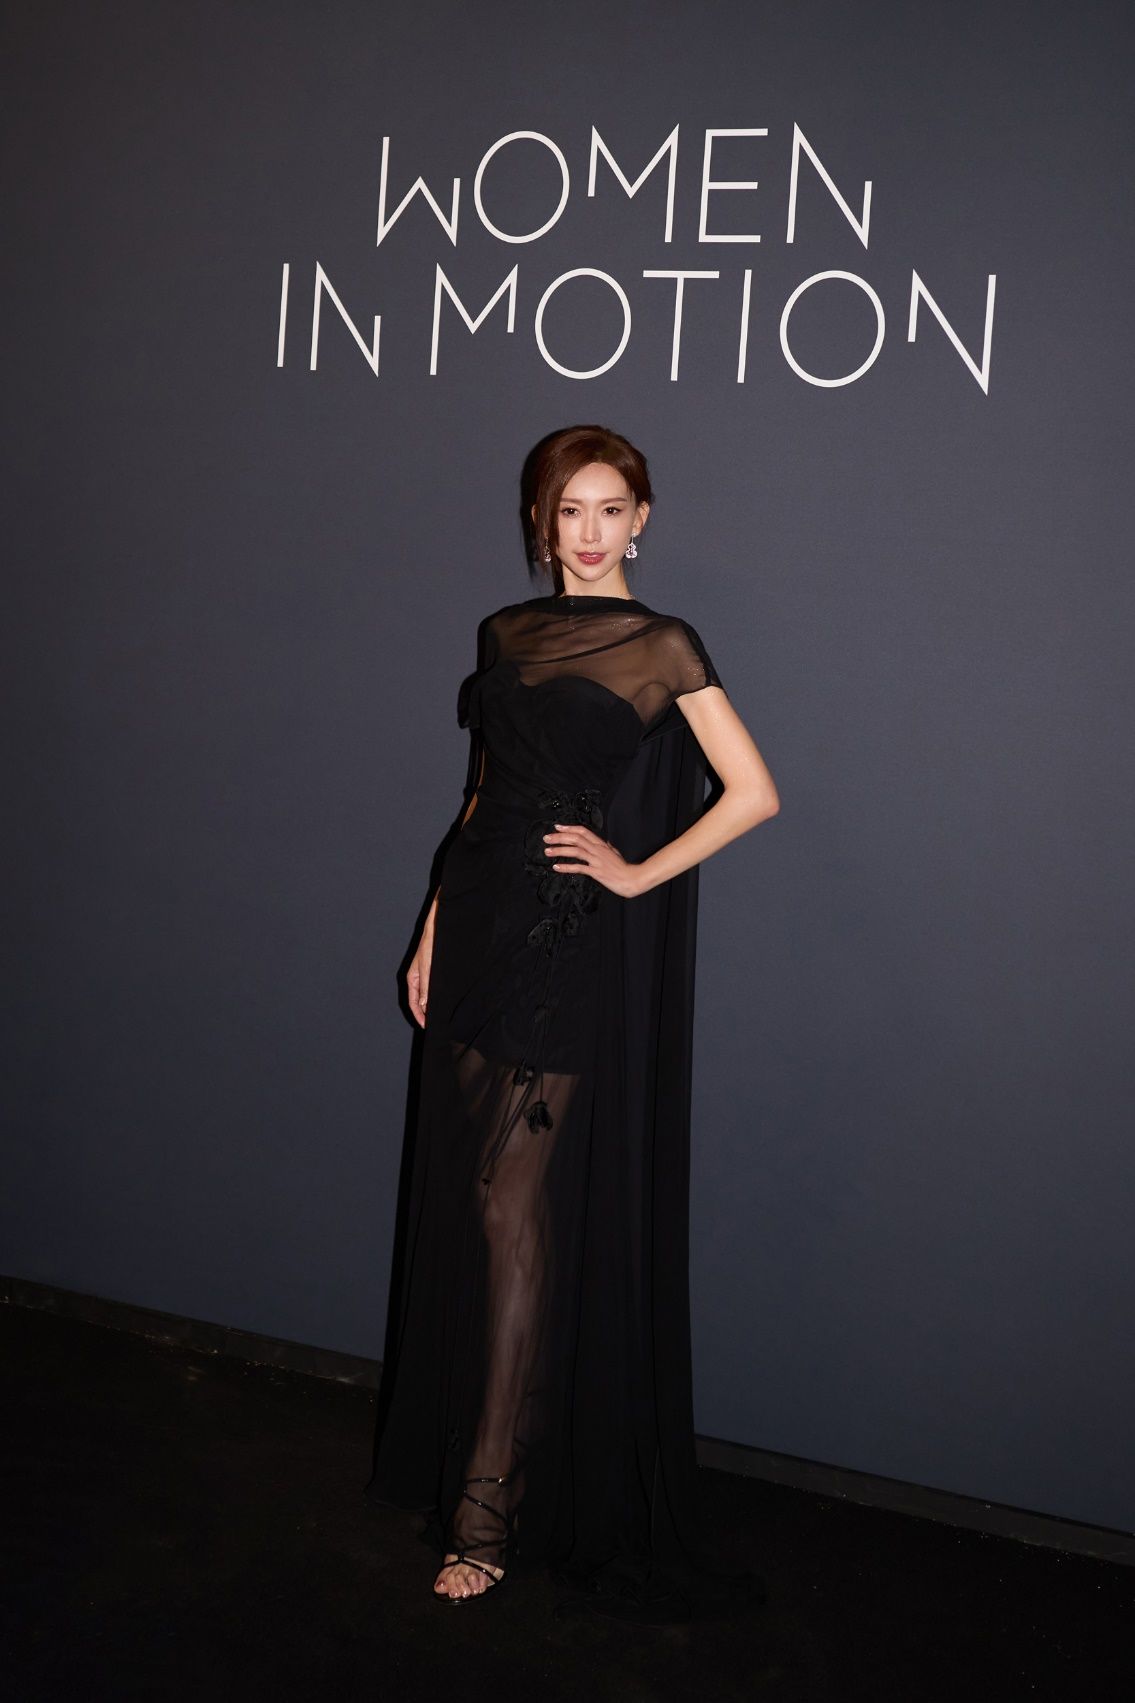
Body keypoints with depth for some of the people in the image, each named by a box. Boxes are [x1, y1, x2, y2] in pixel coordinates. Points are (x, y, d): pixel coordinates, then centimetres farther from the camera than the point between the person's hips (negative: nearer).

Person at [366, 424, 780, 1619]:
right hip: (484, 931, 6)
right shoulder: (508, 635, 12)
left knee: (522, 1211, -5)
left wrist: (639, 873, -11)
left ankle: (492, 1509, 4)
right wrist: (434, 935, 14)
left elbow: (755, 794, -9)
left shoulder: (663, 646, -5)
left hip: (579, 956, -6)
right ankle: (461, 1446, 28)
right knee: (464, 1205, 11)